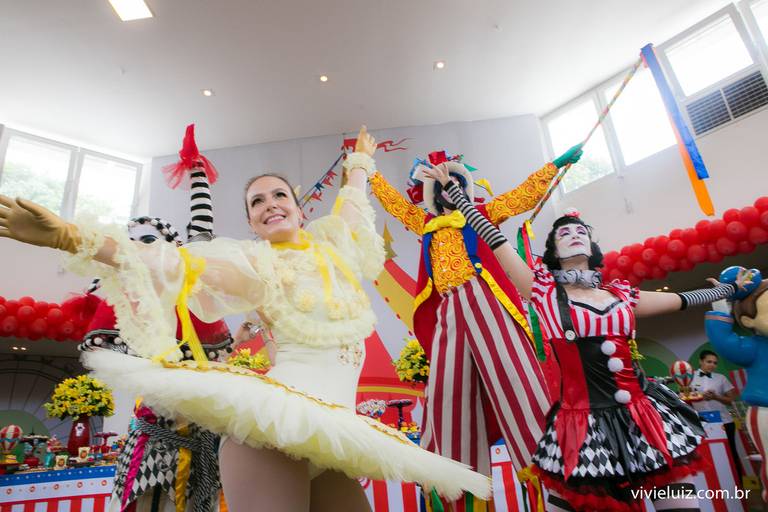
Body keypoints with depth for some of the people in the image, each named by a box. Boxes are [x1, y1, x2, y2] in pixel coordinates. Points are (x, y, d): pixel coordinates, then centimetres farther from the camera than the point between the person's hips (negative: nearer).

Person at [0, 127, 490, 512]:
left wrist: (361, 163, 50)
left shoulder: (329, 241, 17)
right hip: (280, 413, -5)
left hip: (333, 425, 6)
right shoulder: (258, 262, 2)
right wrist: (74, 238, -18)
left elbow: (351, 202, 35)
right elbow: (177, 264, -9)